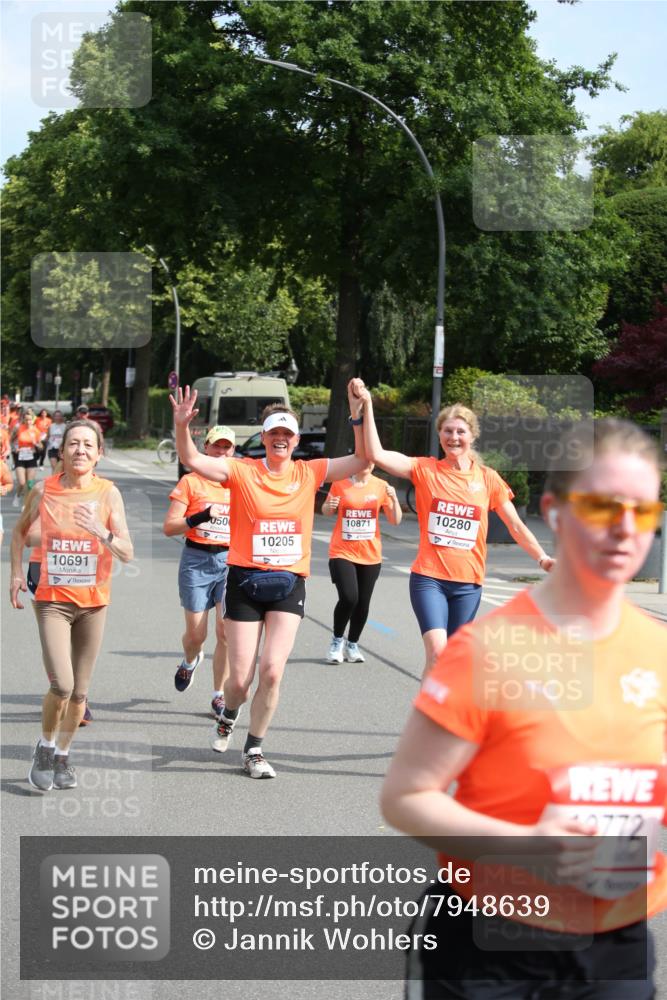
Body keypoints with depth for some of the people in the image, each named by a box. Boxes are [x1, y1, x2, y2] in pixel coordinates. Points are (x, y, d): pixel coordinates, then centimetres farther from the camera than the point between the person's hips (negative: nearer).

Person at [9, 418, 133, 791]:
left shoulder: (108, 492, -5)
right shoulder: (44, 490, -3)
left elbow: (127, 553, -9)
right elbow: (21, 532, 16)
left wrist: (100, 532, -26)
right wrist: (17, 572, 6)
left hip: (94, 602, 1)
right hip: (52, 600, -1)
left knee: (80, 690, 7)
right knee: (61, 685, -14)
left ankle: (63, 755, 28)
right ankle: (45, 747, 11)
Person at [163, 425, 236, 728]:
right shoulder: (190, 482, -1)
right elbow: (169, 527, -7)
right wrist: (198, 518, -21)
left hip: (232, 560, 2)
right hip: (197, 560, -2)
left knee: (226, 631, -9)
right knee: (196, 634, 1)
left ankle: (219, 696, 3)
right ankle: (190, 661, 38)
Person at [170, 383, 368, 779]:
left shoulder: (309, 473, 5)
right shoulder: (243, 472, -2)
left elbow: (362, 460, 2)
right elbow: (193, 460, -12)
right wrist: (182, 426, -29)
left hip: (289, 584, 1)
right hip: (245, 582, -1)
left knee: (272, 671, -11)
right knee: (240, 679, 0)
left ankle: (254, 750, 9)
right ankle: (229, 715, 37)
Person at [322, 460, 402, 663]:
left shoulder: (381, 487, 0)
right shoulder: (340, 484, -2)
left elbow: (395, 520, 0)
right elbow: (327, 512, 13)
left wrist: (394, 499, -16)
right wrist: (329, 506, -10)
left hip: (370, 555, 2)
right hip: (342, 553, -2)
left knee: (363, 603, 6)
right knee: (348, 597, -17)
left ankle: (352, 644, 27)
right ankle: (337, 640, 7)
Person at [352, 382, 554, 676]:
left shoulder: (487, 478, 5)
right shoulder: (426, 470, 0)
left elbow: (515, 525, 10)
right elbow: (376, 454, -11)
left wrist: (542, 558, -1)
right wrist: (367, 406, -17)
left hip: (468, 583, 3)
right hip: (429, 578, -3)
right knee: (437, 651, -19)